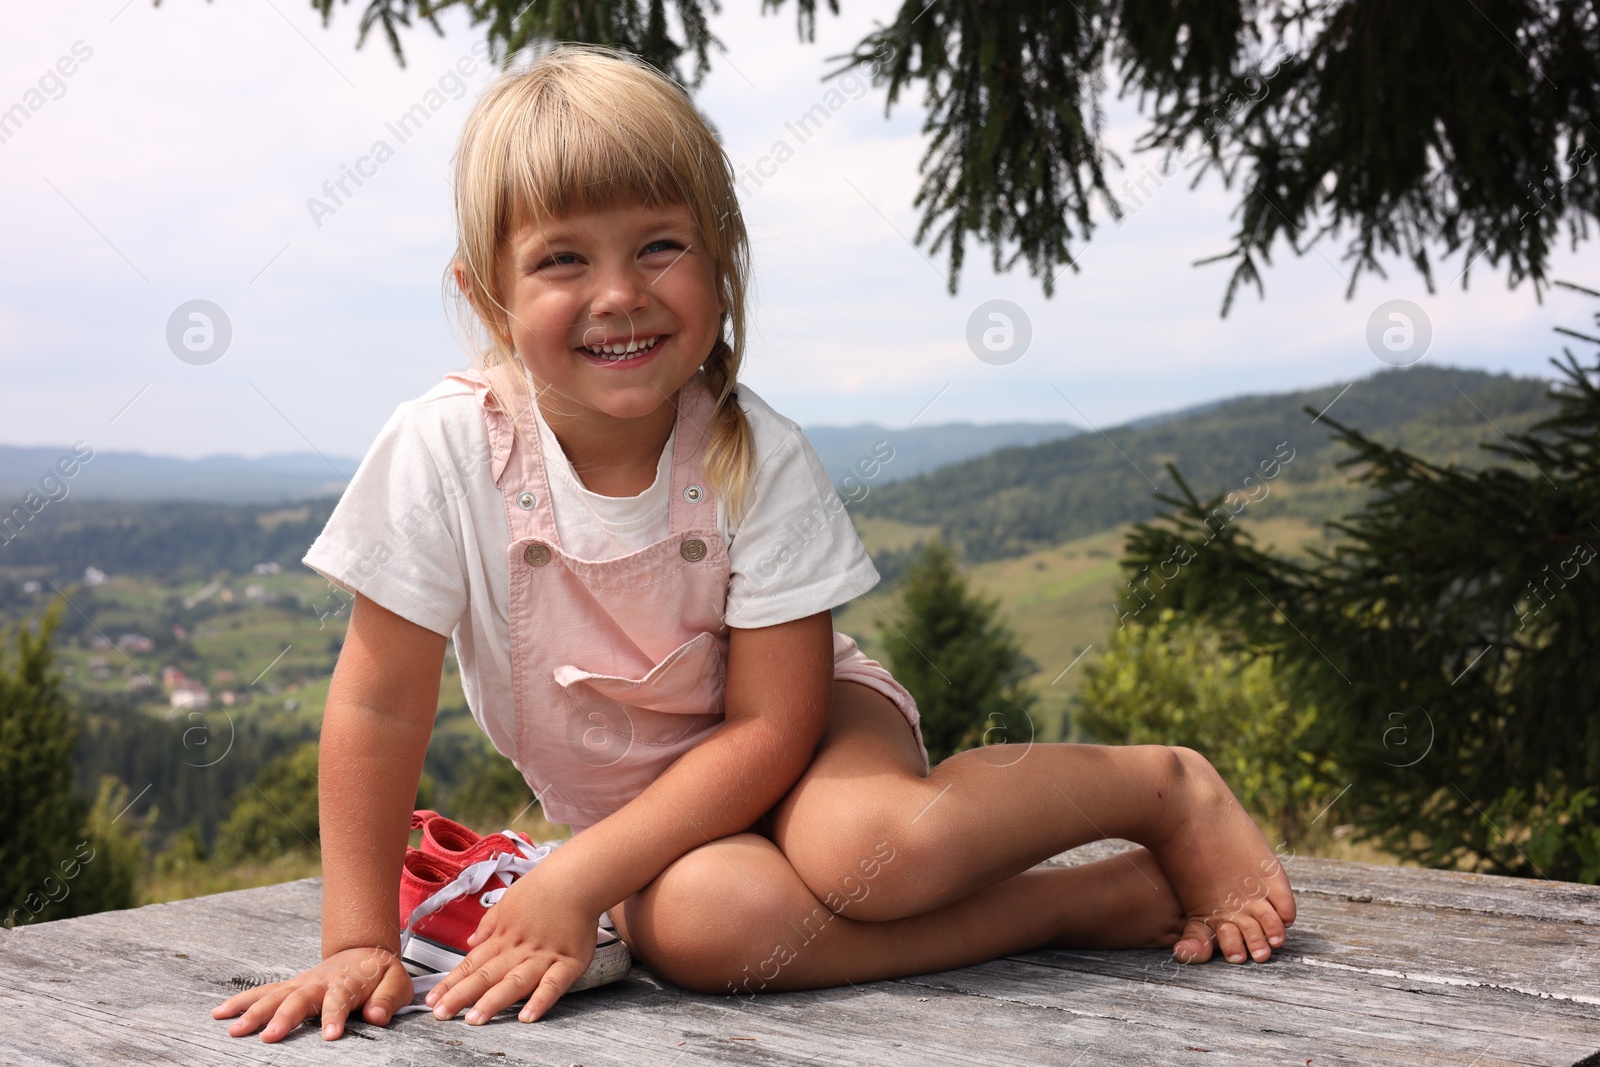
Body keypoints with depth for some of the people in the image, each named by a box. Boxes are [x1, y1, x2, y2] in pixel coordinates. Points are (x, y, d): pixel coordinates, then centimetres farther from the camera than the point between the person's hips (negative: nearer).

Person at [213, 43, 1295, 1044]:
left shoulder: (762, 458, -21)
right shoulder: (444, 452, -20)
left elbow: (770, 725, -20)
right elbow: (381, 708, -13)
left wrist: (576, 880, -27)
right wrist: (358, 943, -15)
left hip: (802, 745, -1)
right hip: (644, 812, 2)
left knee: (870, 850, -38)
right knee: (691, 920, -35)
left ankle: (1163, 787, -9)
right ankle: (1103, 900, -20)